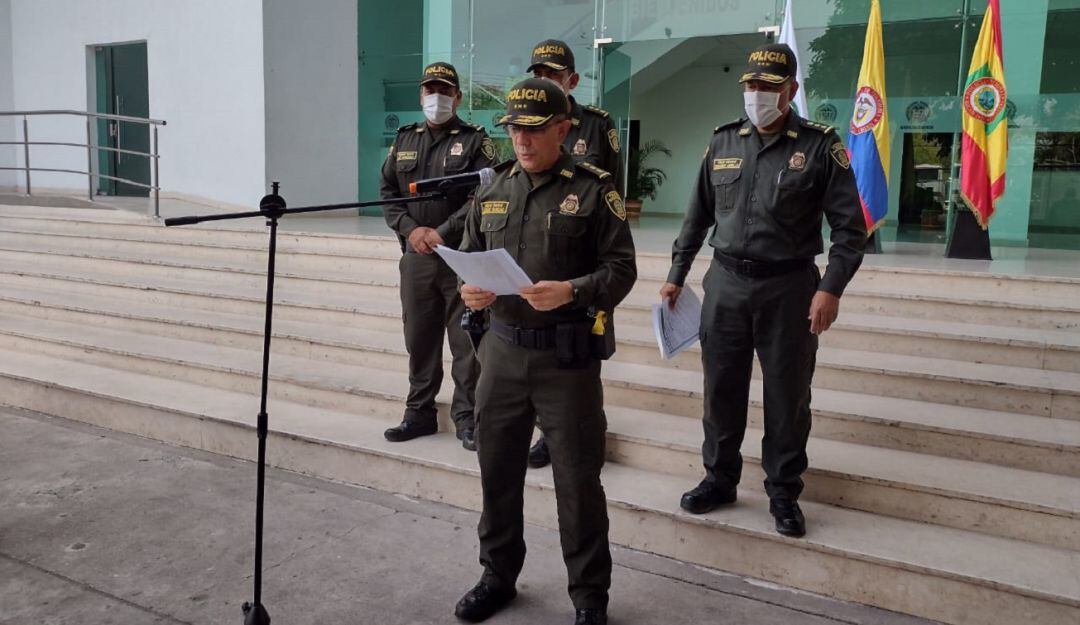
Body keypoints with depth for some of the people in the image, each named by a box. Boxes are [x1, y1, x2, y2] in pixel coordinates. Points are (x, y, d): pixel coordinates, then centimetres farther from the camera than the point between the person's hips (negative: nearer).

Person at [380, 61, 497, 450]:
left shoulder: (474, 141, 1)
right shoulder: (405, 140, 15)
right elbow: (387, 192, 12)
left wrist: (443, 233, -15)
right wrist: (411, 229, -5)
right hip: (415, 255, 5)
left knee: (465, 341, -1)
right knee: (419, 337, 11)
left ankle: (466, 418, 9)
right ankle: (420, 413, 23)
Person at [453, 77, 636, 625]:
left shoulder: (593, 189, -5)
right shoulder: (492, 188, 10)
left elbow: (621, 268, -8)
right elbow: (468, 256, 16)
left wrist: (572, 291, -25)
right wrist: (468, 288, -6)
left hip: (567, 358, -5)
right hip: (502, 349, 5)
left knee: (577, 478, 4)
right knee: (497, 469, 15)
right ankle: (498, 575, 36)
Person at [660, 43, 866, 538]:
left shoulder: (820, 146, -4)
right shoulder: (723, 143, 7)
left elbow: (850, 226, -5)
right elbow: (698, 215, 14)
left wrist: (831, 288, -15)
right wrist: (676, 274, 12)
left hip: (788, 288, -3)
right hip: (725, 283, 3)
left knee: (787, 397, 6)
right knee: (721, 390, 10)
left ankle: (784, 493, 22)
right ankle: (719, 480, 27)